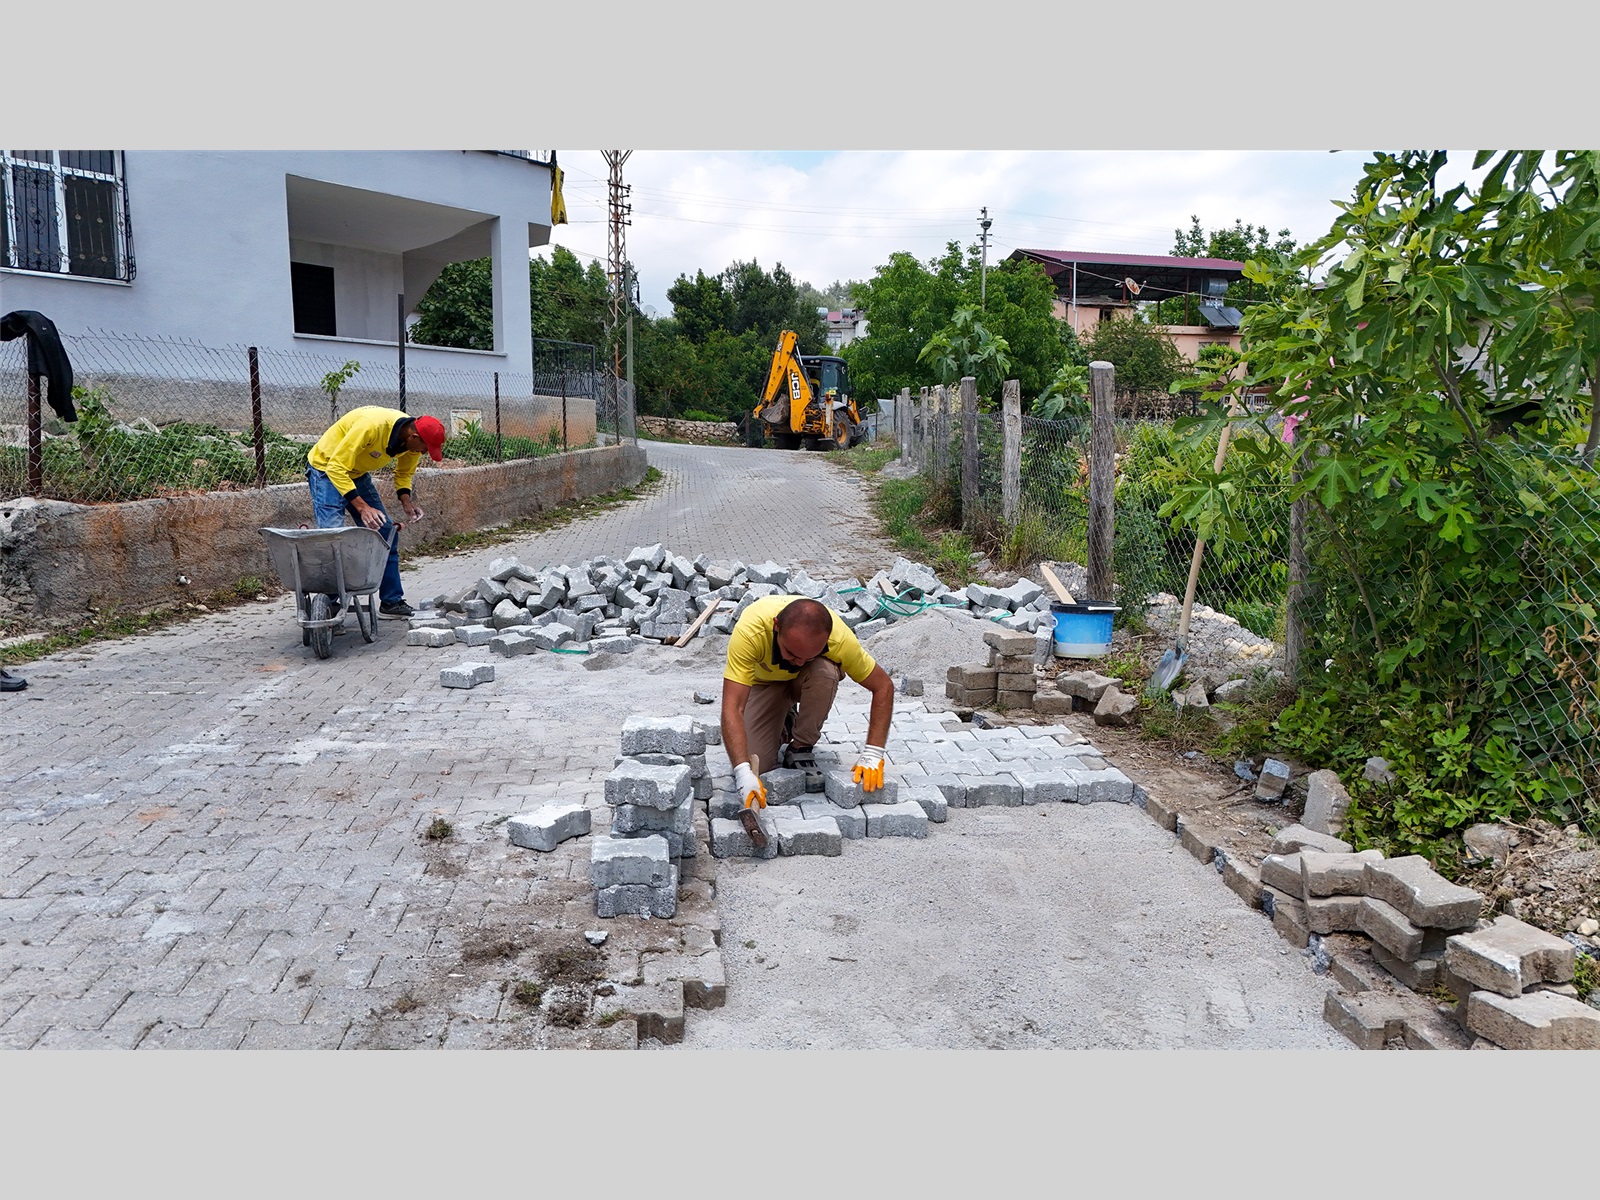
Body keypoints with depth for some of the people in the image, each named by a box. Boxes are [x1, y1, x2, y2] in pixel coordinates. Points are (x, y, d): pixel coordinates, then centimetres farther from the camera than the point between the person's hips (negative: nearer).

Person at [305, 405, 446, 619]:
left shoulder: (413, 440, -13)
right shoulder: (371, 426, -36)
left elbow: (403, 473, 5)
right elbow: (336, 468, -33)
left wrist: (405, 499, -15)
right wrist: (361, 506, -40)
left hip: (358, 473, 7)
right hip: (327, 468, -7)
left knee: (386, 533, 2)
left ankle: (391, 601, 10)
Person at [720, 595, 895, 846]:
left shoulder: (839, 638, -36)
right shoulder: (749, 630, -41)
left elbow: (883, 686, -23)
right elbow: (732, 706, -42)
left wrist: (873, 755, -30)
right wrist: (743, 773, -53)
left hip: (808, 682, 0)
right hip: (763, 681, 0)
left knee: (826, 672, -36)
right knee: (756, 763, -18)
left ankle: (801, 747, -10)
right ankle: (784, 720, 16)